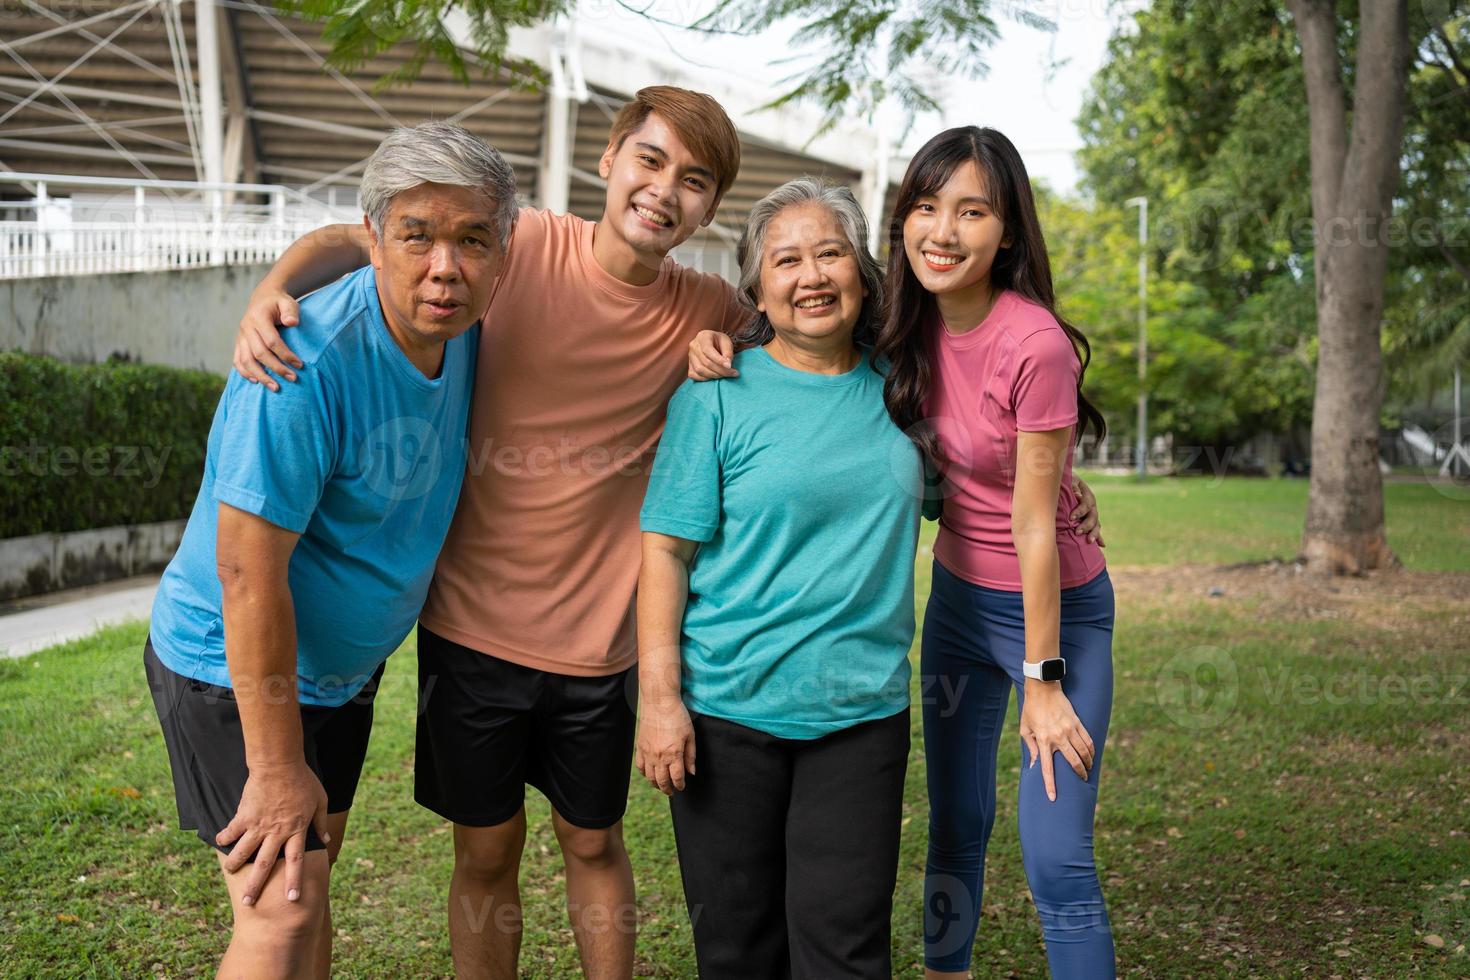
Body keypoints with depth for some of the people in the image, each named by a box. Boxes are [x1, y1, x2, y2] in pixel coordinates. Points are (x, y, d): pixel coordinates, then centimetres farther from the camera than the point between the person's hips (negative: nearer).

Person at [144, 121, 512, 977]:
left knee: (313, 869, 19)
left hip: (342, 665, 8)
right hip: (233, 669, -8)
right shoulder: (307, 362, -32)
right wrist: (277, 769, -24)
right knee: (281, 911, -8)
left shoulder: (462, 330, -8)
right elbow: (249, 572, -29)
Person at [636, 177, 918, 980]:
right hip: (729, 706, -2)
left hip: (862, 708, 2)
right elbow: (665, 548, -8)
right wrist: (659, 696, -13)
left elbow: (923, 499, 25)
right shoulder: (719, 392, -4)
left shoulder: (892, 388, 7)